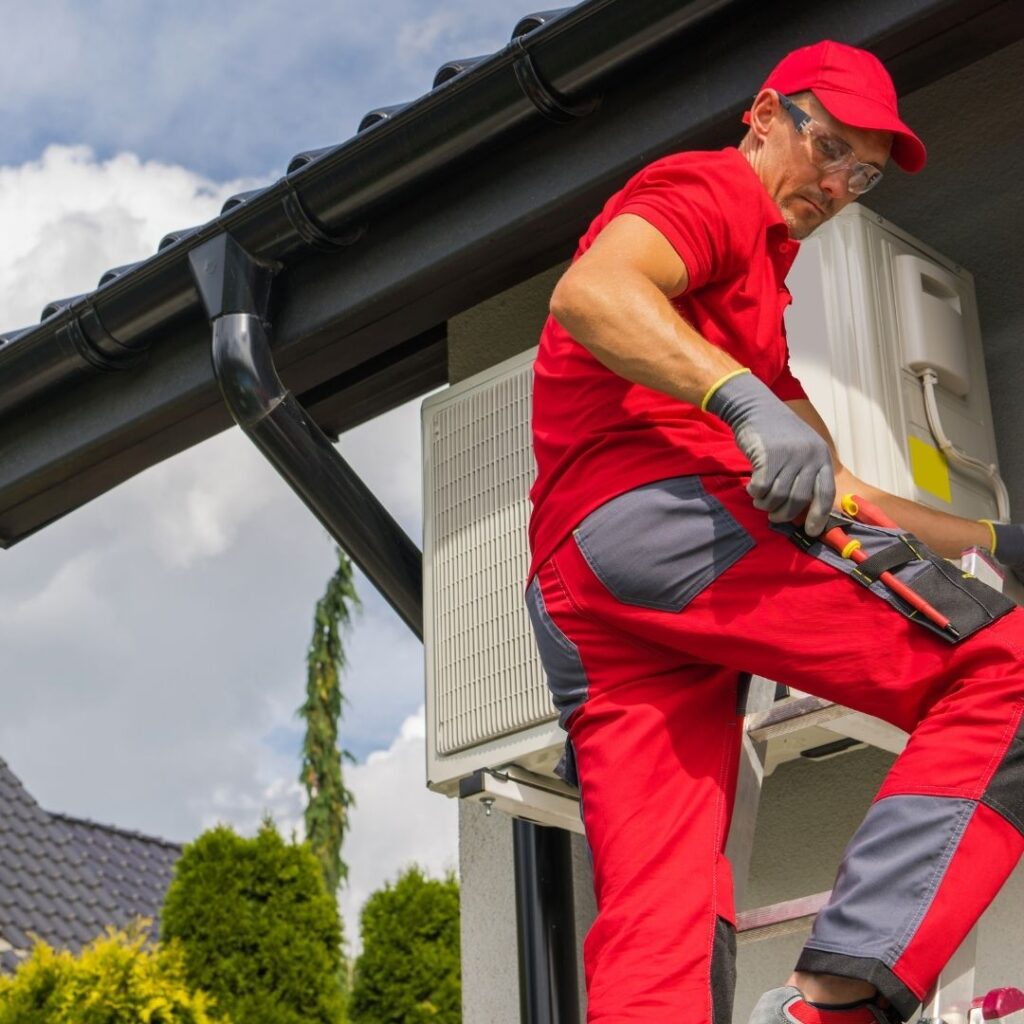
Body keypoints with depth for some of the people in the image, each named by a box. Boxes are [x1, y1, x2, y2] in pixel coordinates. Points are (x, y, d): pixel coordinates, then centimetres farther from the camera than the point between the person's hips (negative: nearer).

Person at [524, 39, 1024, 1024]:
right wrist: (747, 400, -25)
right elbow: (590, 292, -13)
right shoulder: (715, 188, 9)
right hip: (662, 508, -10)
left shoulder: (760, 312, 39)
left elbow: (835, 493, 36)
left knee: (655, 930, -3)